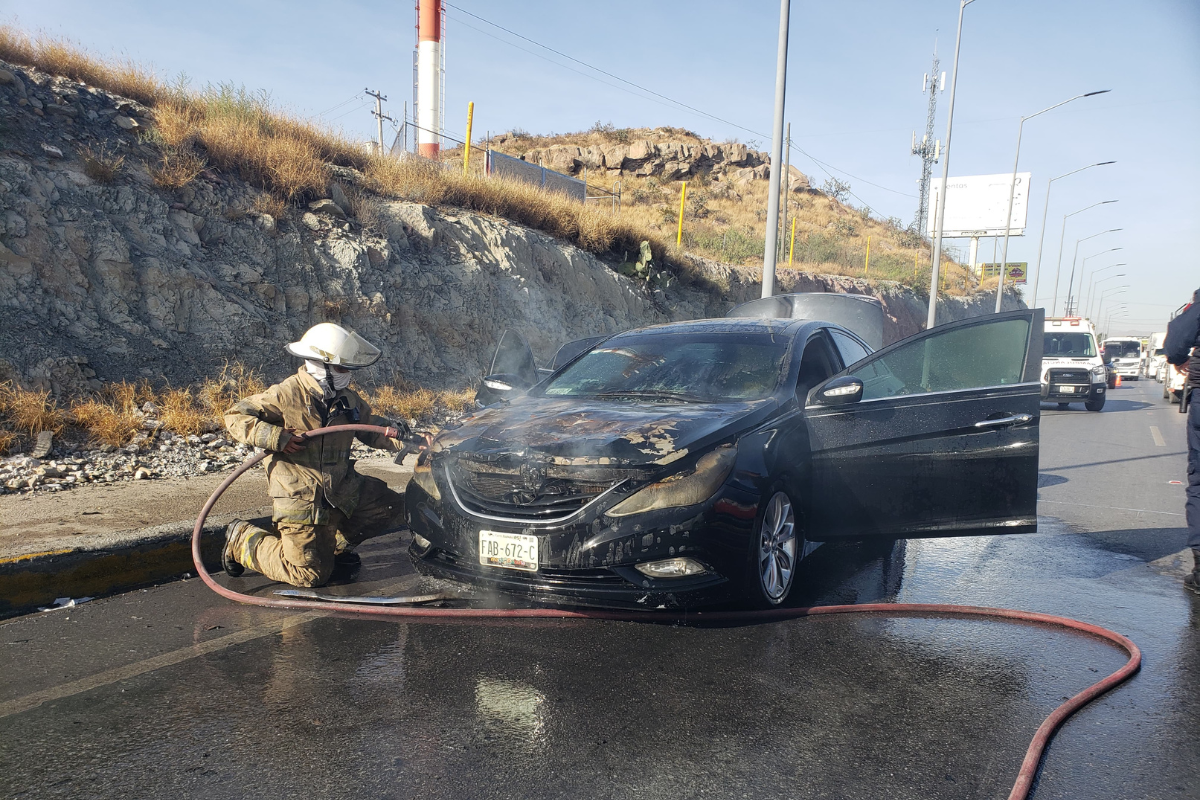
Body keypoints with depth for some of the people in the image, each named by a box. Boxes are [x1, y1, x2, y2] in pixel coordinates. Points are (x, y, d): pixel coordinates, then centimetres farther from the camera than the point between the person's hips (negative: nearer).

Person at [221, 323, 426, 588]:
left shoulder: (348, 399, 8)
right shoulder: (287, 394, -13)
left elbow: (374, 429, 15)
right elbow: (235, 416, -9)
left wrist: (412, 440, -2)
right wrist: (273, 437, -24)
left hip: (343, 487, 7)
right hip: (300, 495, -7)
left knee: (392, 507, 4)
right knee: (310, 574, -5)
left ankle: (334, 542, 21)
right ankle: (243, 539, 16)